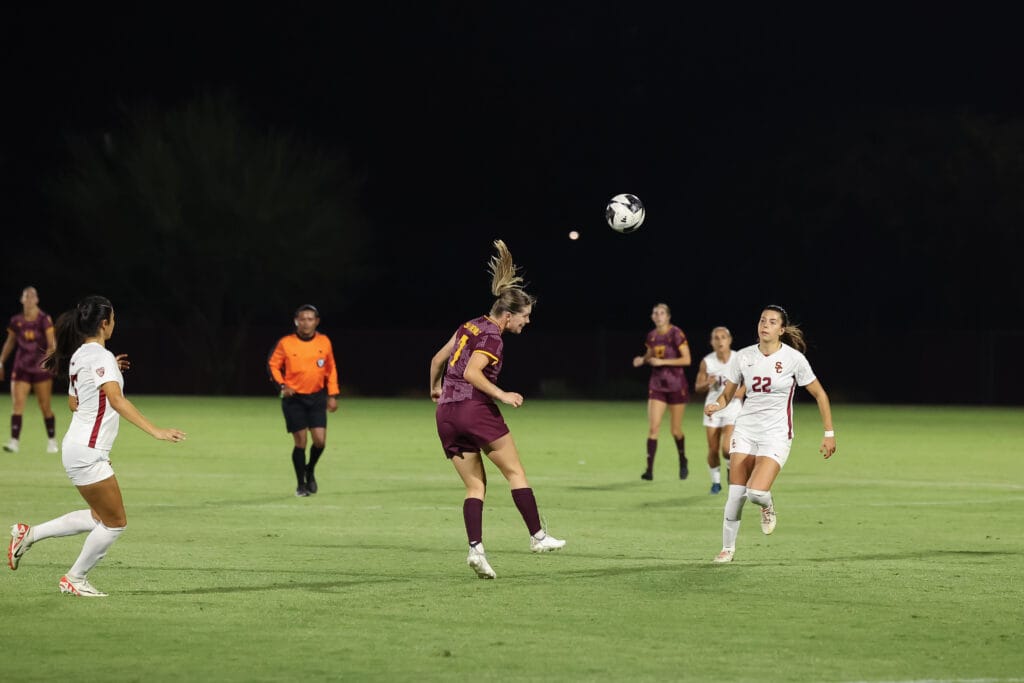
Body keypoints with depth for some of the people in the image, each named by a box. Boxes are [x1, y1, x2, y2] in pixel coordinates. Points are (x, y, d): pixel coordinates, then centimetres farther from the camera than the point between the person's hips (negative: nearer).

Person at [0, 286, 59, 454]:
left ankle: (52, 440, 18)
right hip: (21, 368, 2)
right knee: (17, 404, -10)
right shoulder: (16, 321, 5)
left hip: (41, 368, -2)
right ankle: (14, 441, -14)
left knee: (45, 407, 3)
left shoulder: (44, 319, -5)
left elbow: (52, 342, -12)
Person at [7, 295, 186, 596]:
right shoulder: (101, 357, -17)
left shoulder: (78, 356, 12)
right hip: (88, 453, -10)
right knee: (115, 523, 2)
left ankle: (29, 534, 22)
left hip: (78, 448, 10)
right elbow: (116, 400, -31)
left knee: (100, 517, 21)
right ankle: (75, 579, 16)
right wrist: (155, 431, -38)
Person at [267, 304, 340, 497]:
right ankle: (301, 484, 13)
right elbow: (273, 365, 3)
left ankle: (310, 470, 23)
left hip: (317, 397, 2)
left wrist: (332, 395, 6)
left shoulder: (324, 342, 1)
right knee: (300, 442, -3)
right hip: (294, 398, -2)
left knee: (320, 441, -7)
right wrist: (282, 385, -11)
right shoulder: (285, 343, -7)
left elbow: (331, 370, 11)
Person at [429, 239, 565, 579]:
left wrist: (435, 388, 37)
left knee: (475, 485, 8)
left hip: (446, 414, 8)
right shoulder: (492, 338, -10)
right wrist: (502, 396, -18)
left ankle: (475, 549, -6)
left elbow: (438, 359, 21)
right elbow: (471, 373, -21)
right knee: (515, 473, 5)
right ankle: (538, 537, 6)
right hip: (476, 410, -8)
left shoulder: (470, 326, 15)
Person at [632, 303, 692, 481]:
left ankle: (683, 461, 33)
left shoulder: (676, 334, -11)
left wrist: (662, 362, -19)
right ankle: (649, 469, -11)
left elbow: (686, 359, -15)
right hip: (657, 385, 4)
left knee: (676, 430, 7)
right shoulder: (652, 336, 6)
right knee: (653, 427, -9)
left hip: (676, 385, -4)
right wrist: (642, 360, 0)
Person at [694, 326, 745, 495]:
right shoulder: (707, 362, -6)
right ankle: (716, 482, 22)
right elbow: (698, 387, 2)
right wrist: (707, 383, -20)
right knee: (713, 450, 1)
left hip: (732, 407, -2)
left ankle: (731, 467, 19)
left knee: (727, 448, -15)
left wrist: (742, 390, -14)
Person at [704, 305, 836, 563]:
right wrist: (717, 405, -15)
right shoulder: (745, 356, 1)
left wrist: (829, 434, -1)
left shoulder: (793, 358, -8)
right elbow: (727, 393, 9)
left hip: (776, 433, -3)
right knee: (736, 493, -4)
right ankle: (728, 548, 13)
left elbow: (819, 394, 0)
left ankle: (767, 505, 17)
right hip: (746, 430, 3)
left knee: (757, 492, -21)